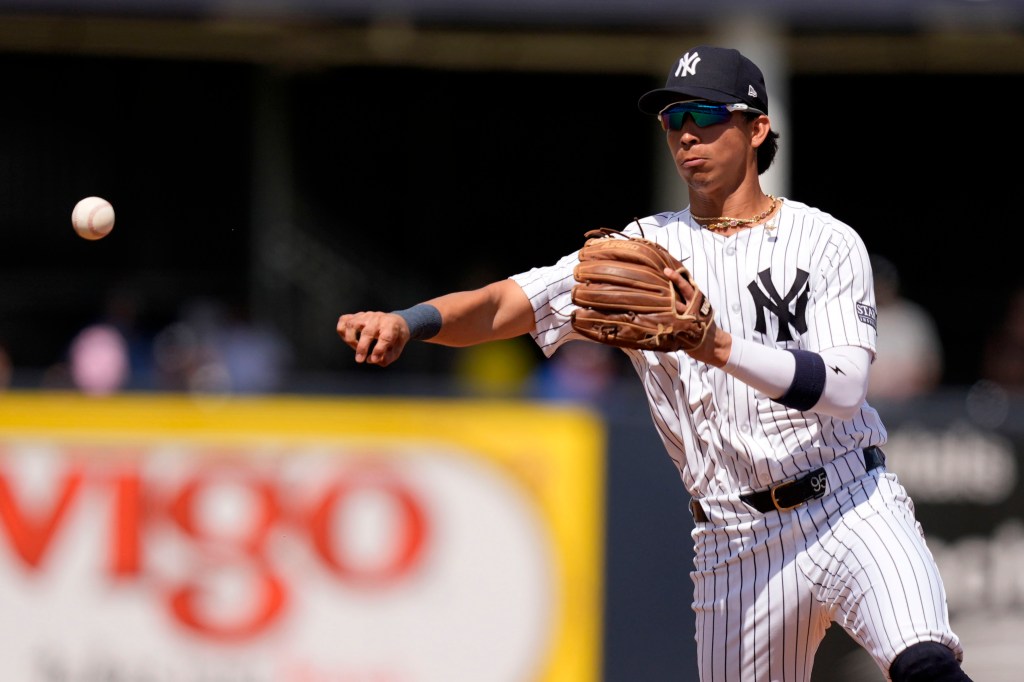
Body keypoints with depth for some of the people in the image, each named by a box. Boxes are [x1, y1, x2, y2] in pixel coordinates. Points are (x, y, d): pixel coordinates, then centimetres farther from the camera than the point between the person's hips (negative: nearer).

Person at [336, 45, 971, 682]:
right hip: (735, 546, 3)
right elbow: (505, 305, -3)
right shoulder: (644, 248, 8)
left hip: (853, 507, -3)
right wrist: (404, 323, -22)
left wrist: (720, 347, -27)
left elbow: (843, 388, -14)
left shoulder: (827, 242, 1)